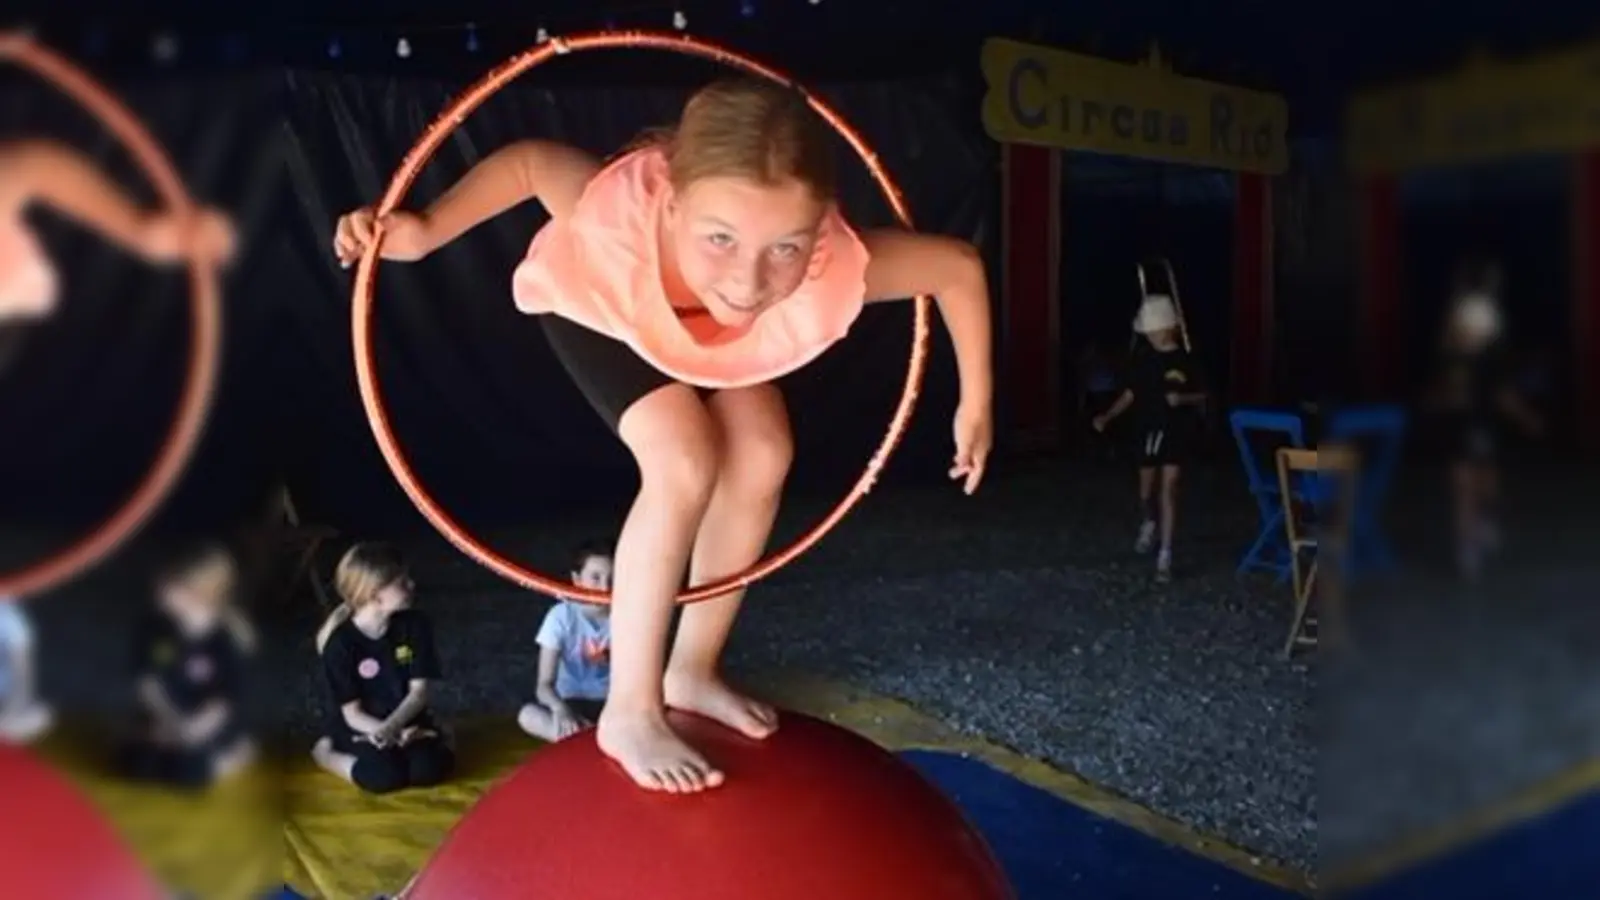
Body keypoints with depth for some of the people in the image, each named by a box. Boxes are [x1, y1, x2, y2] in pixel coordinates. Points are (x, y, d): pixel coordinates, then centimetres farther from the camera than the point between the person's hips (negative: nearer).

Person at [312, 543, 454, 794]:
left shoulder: (415, 623, -8)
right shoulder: (341, 644, -17)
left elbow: (419, 692, -9)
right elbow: (353, 714, -14)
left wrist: (391, 728, -28)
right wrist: (396, 735, -28)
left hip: (406, 719, 2)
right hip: (360, 729, -1)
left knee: (431, 767, -28)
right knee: (384, 775, -30)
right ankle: (325, 752, -3)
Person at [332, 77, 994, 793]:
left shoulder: (836, 271, -43)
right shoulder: (614, 225, -46)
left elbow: (960, 265, -24)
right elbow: (529, 160, -23)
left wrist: (976, 404, -15)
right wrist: (428, 228, -30)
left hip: (702, 311, 4)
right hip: (591, 302, -3)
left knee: (762, 458, -6)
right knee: (686, 464, -21)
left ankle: (693, 673, 16)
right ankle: (629, 711, -6)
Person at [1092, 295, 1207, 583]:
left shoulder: (1185, 360, -6)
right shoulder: (1144, 360, 3)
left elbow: (1202, 395, 0)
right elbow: (1131, 393, 6)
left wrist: (1182, 399, -20)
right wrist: (1107, 416, -5)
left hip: (1176, 432, -3)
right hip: (1147, 431, 3)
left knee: (1168, 489, -9)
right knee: (1146, 492, 13)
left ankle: (1165, 556, -7)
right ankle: (1148, 524, 47)